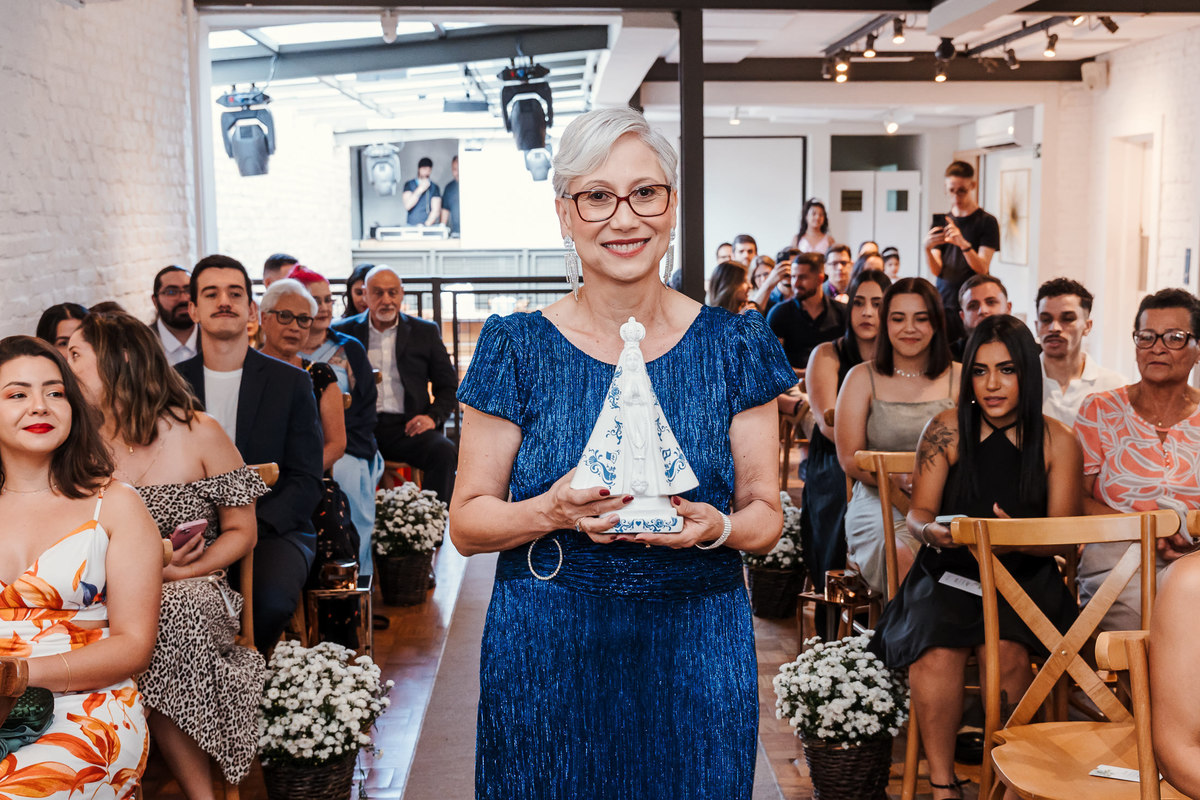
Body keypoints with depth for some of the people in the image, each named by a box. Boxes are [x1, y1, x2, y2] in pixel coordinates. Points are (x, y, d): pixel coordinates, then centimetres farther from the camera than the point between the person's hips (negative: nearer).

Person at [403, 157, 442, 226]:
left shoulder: (434, 188, 8)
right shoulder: (409, 185, 8)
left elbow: (436, 210, -1)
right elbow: (407, 206, -4)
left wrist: (426, 224, -15)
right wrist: (420, 190, -9)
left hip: (429, 226, 0)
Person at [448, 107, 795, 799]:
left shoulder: (735, 346, 1)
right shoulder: (518, 348, -2)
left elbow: (766, 515, 4)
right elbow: (467, 522, -1)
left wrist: (716, 527, -18)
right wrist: (554, 512, -21)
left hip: (697, 659, 1)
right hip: (546, 661, -1)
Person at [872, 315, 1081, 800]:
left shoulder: (1058, 443, 0)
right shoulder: (946, 430, 0)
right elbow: (918, 511, 3)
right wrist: (931, 531, -22)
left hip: (1024, 575, 0)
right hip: (950, 571, 0)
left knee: (1005, 649, -30)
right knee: (938, 650, -29)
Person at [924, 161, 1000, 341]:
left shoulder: (987, 222, 0)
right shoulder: (941, 223, 11)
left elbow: (982, 268, -10)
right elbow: (936, 270, 1)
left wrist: (963, 244, -27)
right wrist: (927, 248, -19)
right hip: (943, 303, 3)